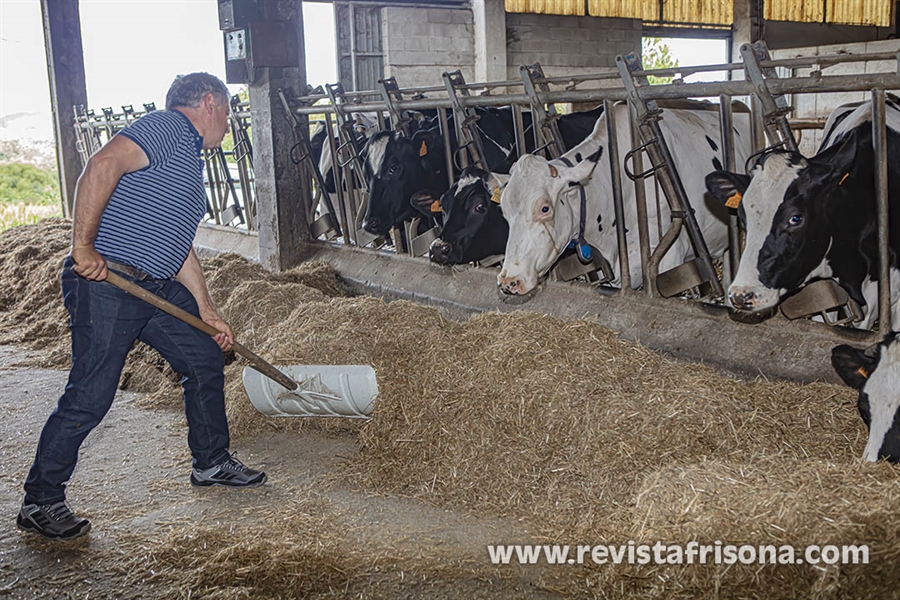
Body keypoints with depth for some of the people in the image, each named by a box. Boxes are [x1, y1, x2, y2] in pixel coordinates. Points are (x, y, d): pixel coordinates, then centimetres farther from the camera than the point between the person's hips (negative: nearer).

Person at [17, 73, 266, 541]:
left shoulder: (190, 160, 22)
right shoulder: (166, 127, -8)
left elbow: (178, 244, 25)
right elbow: (102, 166, -24)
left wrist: (206, 309, 22)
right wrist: (83, 246, -26)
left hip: (158, 289, 10)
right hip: (105, 283, -10)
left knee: (205, 359, 14)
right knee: (89, 397, -6)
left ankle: (211, 462, 31)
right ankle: (40, 503, 9)